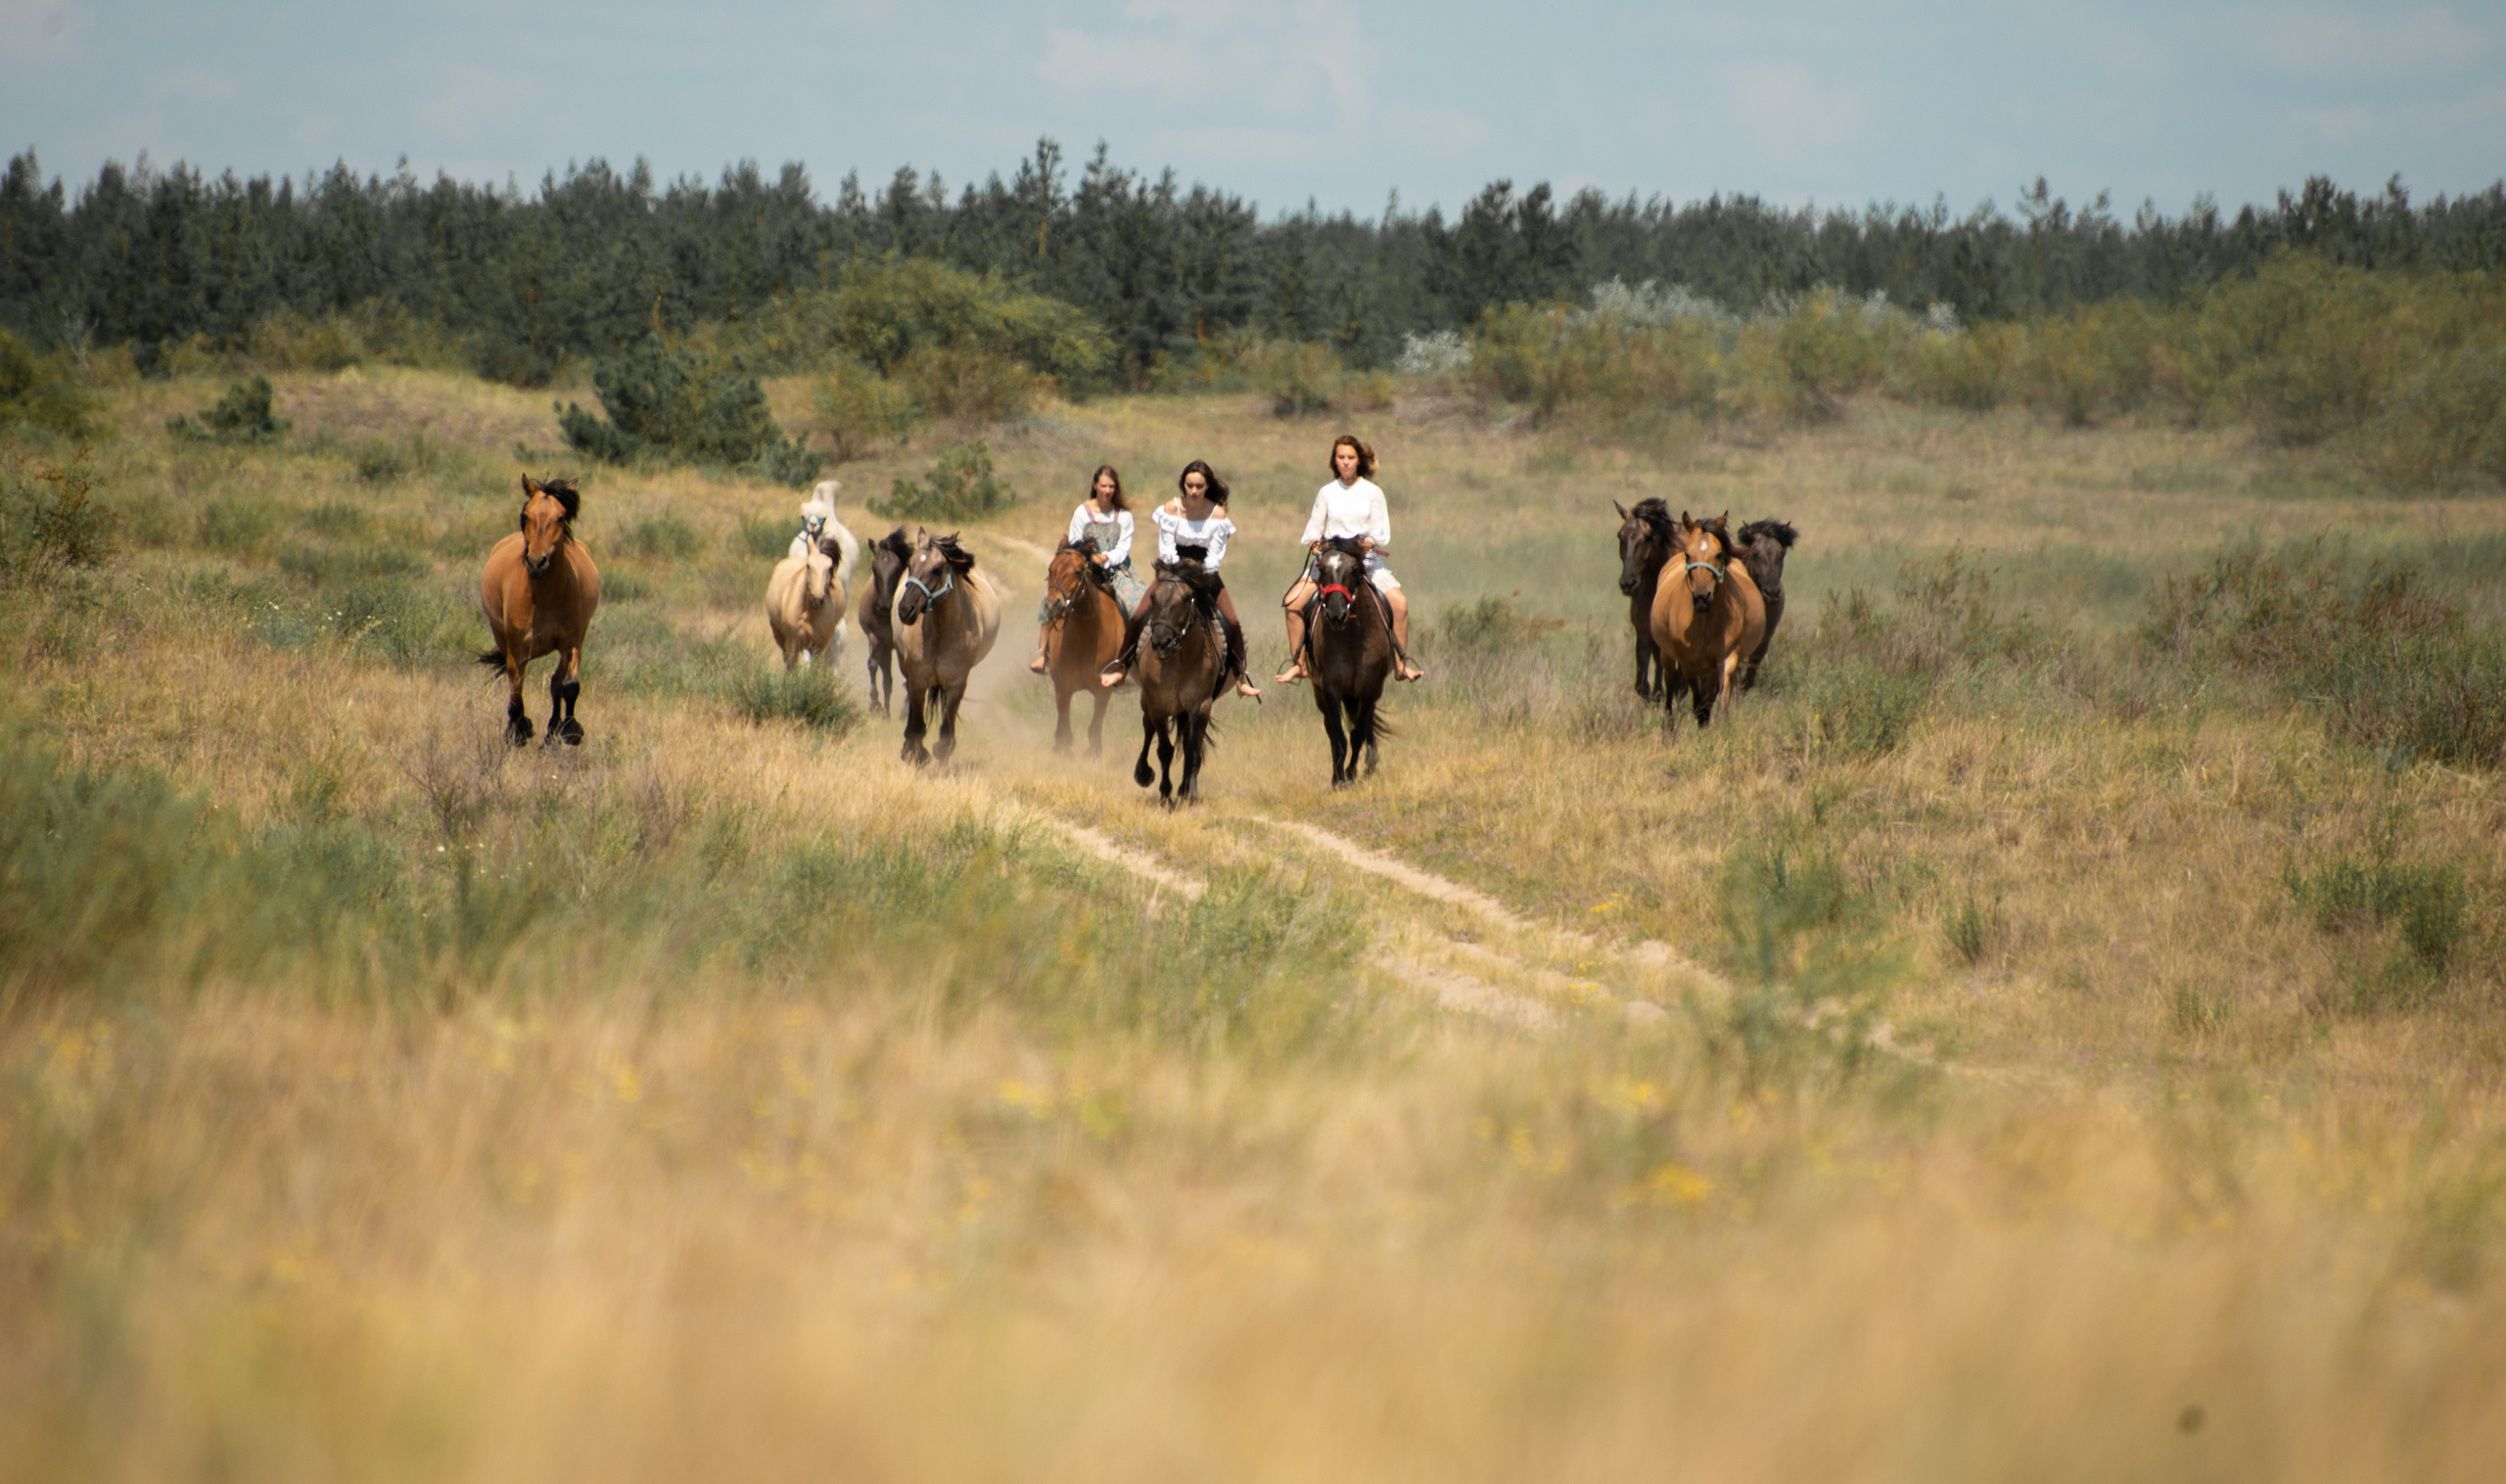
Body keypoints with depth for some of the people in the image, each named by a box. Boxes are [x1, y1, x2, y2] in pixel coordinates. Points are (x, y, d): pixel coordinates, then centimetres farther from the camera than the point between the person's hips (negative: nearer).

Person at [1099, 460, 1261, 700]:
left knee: (1232, 623, -16)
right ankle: (1121, 665, 3)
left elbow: (1215, 554, -12)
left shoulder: (1218, 514, -11)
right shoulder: (1171, 509, -11)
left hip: (1205, 572, 0)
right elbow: (1166, 549, -10)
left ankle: (1241, 678, -3)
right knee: (1138, 616, -14)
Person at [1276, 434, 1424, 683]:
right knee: (1293, 602, -18)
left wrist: (1370, 542, -22)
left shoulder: (1372, 493, 2)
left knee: (1399, 602, -22)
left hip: (1366, 559, -1)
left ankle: (1401, 664, -10)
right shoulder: (1326, 493, 7)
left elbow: (1382, 534, -1)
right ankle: (1298, 664, -7)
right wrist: (1313, 541, -17)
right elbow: (1314, 527, 5)